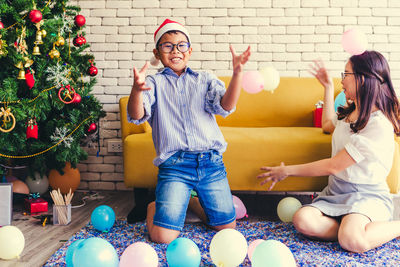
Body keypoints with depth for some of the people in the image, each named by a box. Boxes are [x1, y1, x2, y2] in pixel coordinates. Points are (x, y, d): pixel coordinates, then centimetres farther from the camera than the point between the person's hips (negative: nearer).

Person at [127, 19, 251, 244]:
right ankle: (154, 207, 24)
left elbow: (225, 107, -5)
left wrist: (237, 73, -21)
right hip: (174, 166, -2)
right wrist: (137, 89, -32)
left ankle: (194, 200, 33)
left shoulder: (205, 80, 12)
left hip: (211, 163, 3)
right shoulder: (155, 83, 6)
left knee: (227, 226, 8)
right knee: (163, 236, -10)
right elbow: (137, 117, -10)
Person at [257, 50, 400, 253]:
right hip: (336, 191, 6)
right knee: (302, 220, -24)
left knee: (352, 241, -34)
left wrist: (287, 171, -10)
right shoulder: (349, 112, 10)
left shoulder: (379, 125, -19)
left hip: (367, 195, -6)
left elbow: (332, 166, -18)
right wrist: (328, 87, 31)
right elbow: (328, 126, 36)